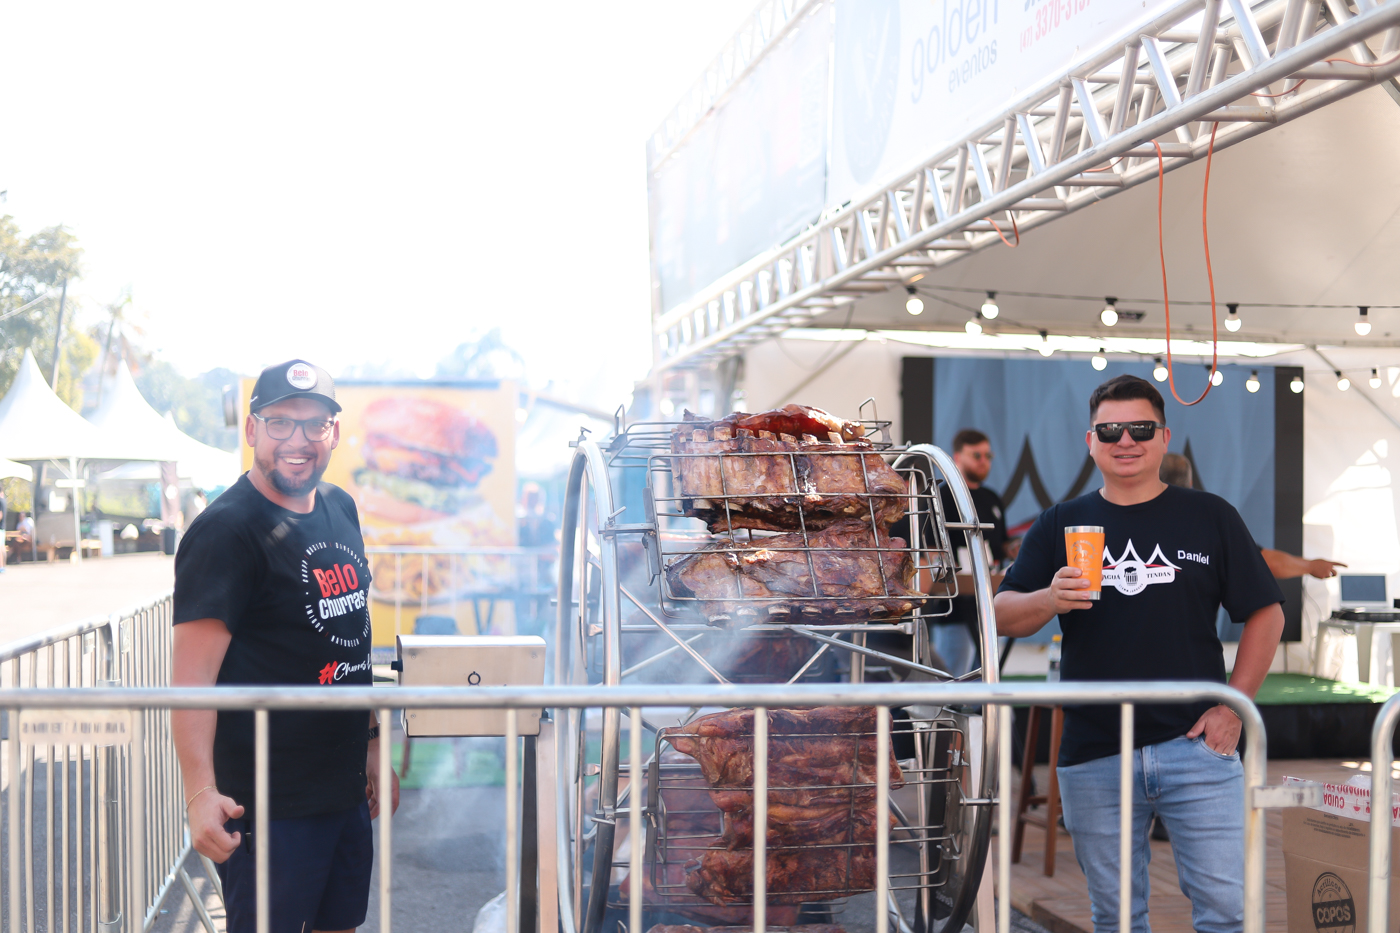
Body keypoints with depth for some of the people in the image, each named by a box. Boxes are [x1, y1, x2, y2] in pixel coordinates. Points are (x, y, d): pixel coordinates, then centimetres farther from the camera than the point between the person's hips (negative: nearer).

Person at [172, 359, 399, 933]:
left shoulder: (341, 510, 9)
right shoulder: (226, 531, -16)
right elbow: (193, 677, -22)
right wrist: (201, 794, -31)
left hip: (347, 792, 8)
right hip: (270, 805, -8)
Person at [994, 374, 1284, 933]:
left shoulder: (1210, 518, 6)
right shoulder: (1058, 526, 9)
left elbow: (1265, 614, 7)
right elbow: (1003, 618, 3)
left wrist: (1233, 707, -2)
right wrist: (1051, 599, -18)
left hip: (1196, 742, -1)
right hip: (1093, 755, 1)